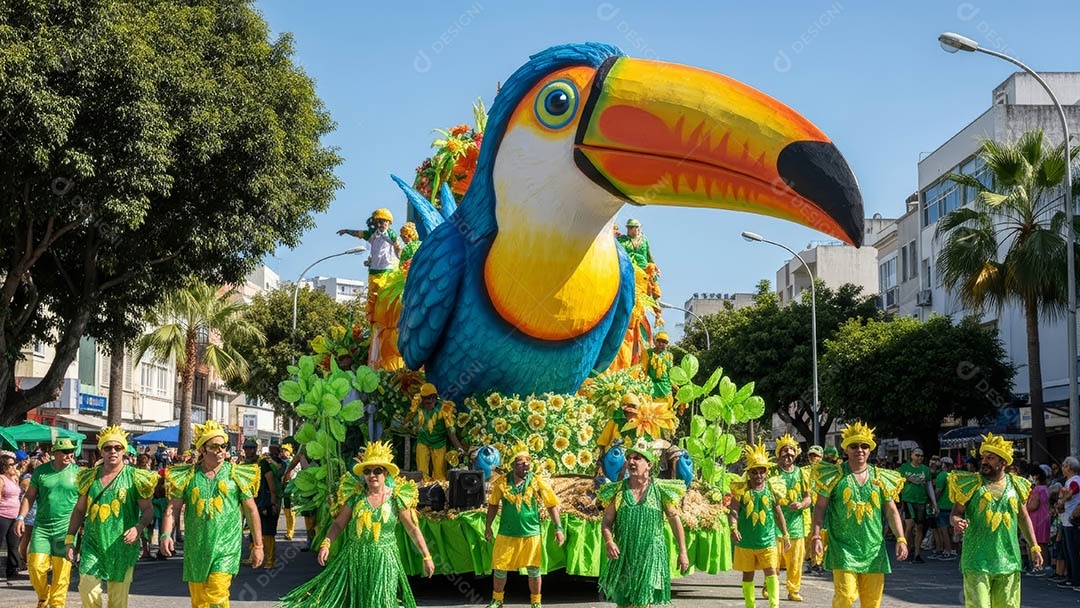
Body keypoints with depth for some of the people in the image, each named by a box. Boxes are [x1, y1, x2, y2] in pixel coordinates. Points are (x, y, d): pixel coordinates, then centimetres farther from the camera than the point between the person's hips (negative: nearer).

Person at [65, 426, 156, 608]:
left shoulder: (135, 477, -2)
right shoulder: (90, 477, 8)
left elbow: (148, 510, -1)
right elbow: (79, 510, 15)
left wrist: (138, 528, -20)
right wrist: (70, 539, 9)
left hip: (121, 546, -2)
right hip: (93, 544, 2)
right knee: (87, 590, -8)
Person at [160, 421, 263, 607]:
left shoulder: (236, 474, 2)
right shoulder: (188, 476, 4)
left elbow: (251, 510, 5)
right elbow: (173, 508, 2)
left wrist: (258, 545, 4)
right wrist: (166, 534, -16)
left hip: (226, 546, -2)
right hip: (196, 548, 2)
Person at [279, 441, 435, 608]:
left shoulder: (396, 497, -4)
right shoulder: (355, 495, -1)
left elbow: (413, 529, 1)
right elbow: (339, 523, 3)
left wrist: (426, 557, 0)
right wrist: (326, 543, -13)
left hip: (384, 560, -1)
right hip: (354, 558, 1)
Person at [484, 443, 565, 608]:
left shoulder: (538, 482, -9)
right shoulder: (502, 482, -6)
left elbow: (552, 506, -2)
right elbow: (493, 505, 8)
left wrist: (558, 528, -7)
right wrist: (488, 526, 11)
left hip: (531, 534, -1)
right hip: (506, 534, 1)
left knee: (533, 570, 7)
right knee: (499, 569, 9)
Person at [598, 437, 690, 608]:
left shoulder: (660, 490, -2)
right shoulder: (617, 490, 1)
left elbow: (675, 520, 5)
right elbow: (607, 520, 3)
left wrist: (682, 552, 5)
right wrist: (608, 541, -17)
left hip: (651, 556, -2)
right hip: (624, 556, 2)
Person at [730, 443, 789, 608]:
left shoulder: (773, 488, 1)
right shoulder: (741, 489, -5)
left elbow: (778, 513, 10)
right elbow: (733, 511, -8)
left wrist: (785, 535, 13)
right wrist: (733, 528, -27)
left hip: (767, 540, 0)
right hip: (745, 541, 0)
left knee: (771, 573, -8)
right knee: (748, 575, 10)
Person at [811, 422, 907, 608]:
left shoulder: (880, 478, 8)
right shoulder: (835, 475, 0)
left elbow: (892, 511, 11)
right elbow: (820, 507, 1)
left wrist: (901, 539, -1)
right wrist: (816, 536, -9)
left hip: (873, 549, 3)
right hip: (843, 548, -3)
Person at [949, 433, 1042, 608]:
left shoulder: (1016, 485, 8)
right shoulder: (972, 484, -2)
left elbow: (1023, 518, 17)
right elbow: (956, 512, -1)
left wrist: (1034, 547, 12)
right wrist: (957, 522, -25)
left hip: (1008, 559, 3)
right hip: (977, 560, -3)